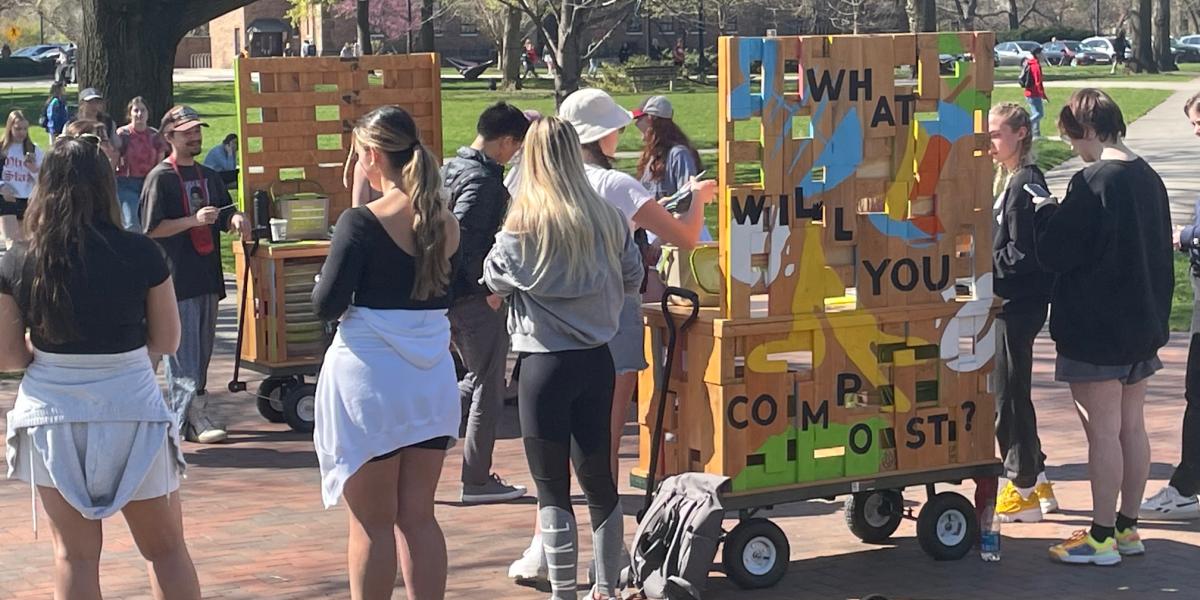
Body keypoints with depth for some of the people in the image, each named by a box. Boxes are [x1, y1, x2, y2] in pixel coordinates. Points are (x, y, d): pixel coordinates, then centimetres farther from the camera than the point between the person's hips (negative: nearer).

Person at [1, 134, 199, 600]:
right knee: (166, 549, 13)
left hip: (53, 417, 1)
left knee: (74, 557, 10)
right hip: (132, 412, -1)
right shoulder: (142, 255, -10)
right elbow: (166, 341, -1)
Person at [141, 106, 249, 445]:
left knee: (202, 351, 10)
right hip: (176, 277, -7)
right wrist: (194, 220, -21)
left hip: (207, 277, 7)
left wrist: (235, 220, -5)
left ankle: (187, 416, 18)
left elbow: (224, 217, 18)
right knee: (183, 351, -8)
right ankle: (194, 417, -11)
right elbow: (152, 228, -11)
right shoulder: (160, 178, -5)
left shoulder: (208, 177, 16)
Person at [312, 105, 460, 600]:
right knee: (418, 516, 12)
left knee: (371, 522, 5)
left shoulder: (363, 222, -14)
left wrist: (325, 285, 7)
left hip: (369, 377, -5)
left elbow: (327, 305, -13)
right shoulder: (446, 222, 4)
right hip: (432, 379, 5)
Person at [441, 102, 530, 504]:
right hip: (476, 299, -9)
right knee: (488, 388, 2)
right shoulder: (484, 180, -18)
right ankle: (477, 481, 8)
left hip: (446, 293, 9)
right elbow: (461, 235, -28)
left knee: (478, 381, 22)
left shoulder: (450, 169, 11)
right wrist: (488, 287, -21)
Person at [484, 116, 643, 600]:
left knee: (552, 488, 4)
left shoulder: (525, 224, -15)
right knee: (599, 479, 16)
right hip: (597, 359, 5)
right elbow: (633, 280, 10)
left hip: (545, 362, -5)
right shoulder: (607, 219, -1)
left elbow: (494, 279, -2)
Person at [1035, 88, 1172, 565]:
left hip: (1096, 330, -8)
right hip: (1142, 324, 8)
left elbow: (1055, 253, -17)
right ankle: (1127, 527, 23)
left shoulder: (1092, 183, -19)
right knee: (1131, 426, 14)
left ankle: (1102, 537, 2)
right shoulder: (1149, 179, 7)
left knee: (1102, 431, -3)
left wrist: (1046, 213, 0)